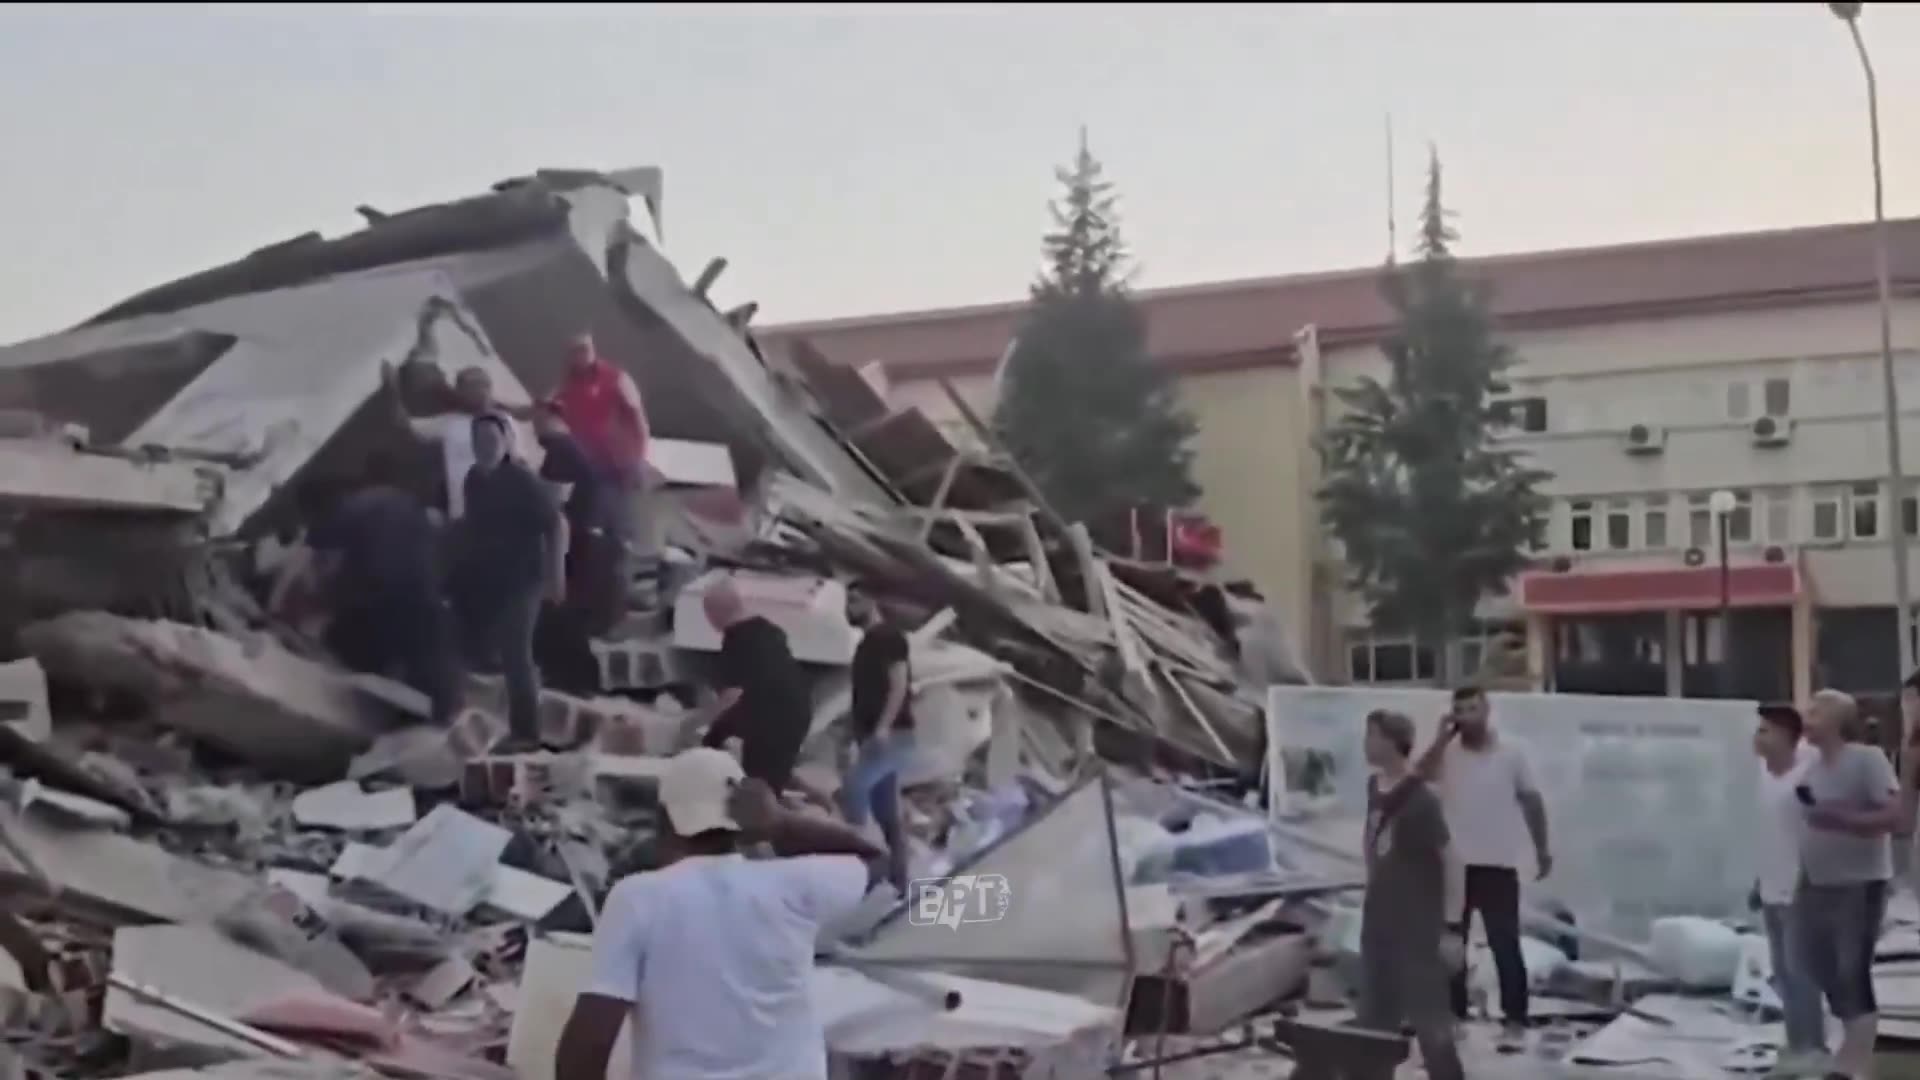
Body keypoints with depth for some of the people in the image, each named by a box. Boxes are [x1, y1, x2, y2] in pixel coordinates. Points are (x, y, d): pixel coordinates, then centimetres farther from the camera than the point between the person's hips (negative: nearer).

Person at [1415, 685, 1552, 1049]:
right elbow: (1421, 775, -18)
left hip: (1497, 866, -2)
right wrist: (1443, 736, -18)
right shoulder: (1447, 753, 1)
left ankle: (1515, 1023, 4)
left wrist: (1542, 849, 7)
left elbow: (1531, 801, 5)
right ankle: (1454, 1017, 21)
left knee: (1506, 947, -1)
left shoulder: (1510, 754, -2)